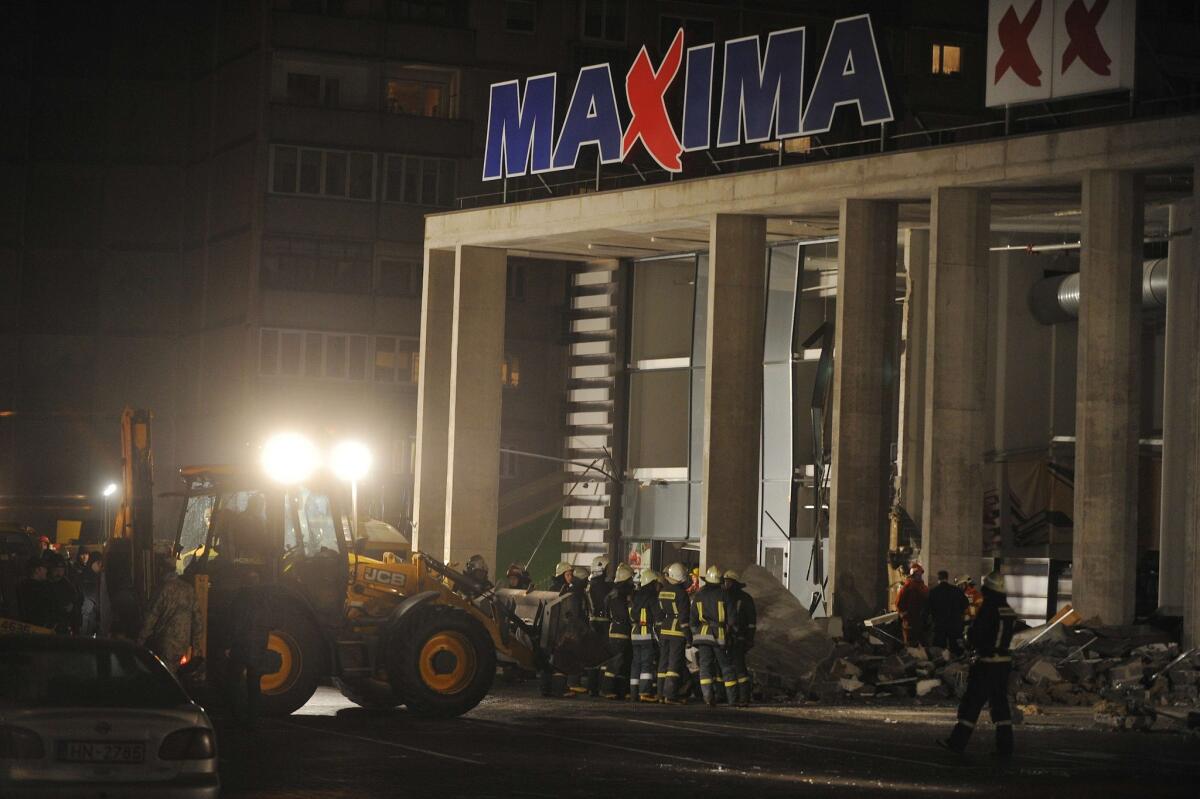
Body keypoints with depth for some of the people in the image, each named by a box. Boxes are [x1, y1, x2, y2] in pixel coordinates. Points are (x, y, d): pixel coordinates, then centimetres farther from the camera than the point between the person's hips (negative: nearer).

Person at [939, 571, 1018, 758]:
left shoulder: (988, 609, -16)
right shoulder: (1009, 611, 9)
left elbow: (974, 635, -16)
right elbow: (1006, 636, 13)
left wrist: (971, 644, 7)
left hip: (986, 663, -7)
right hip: (1004, 660, 7)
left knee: (972, 703, -1)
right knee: (1000, 703, 11)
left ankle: (957, 742, 4)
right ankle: (1005, 747, 8)